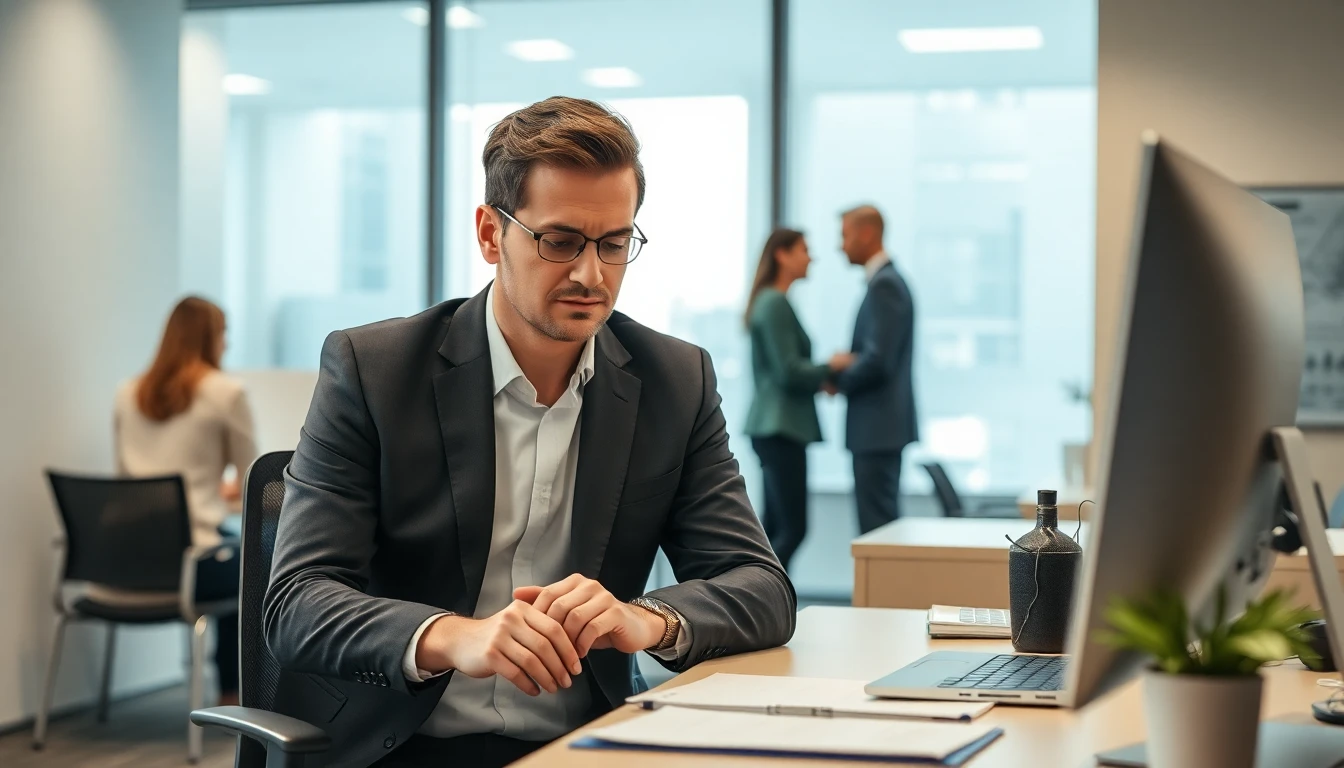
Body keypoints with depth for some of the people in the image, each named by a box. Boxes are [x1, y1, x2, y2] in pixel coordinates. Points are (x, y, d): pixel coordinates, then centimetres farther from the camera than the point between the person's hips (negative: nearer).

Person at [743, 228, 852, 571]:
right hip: (780, 426, -10)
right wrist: (830, 367, -5)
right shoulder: (774, 304, -13)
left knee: (777, 528, 11)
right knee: (793, 528, -10)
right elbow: (788, 372, -18)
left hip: (777, 426, 10)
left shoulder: (772, 302, 17)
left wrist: (819, 380, 10)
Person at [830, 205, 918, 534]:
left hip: (879, 425, -10)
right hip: (881, 425, 10)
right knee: (881, 521, 12)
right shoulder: (886, 281, 16)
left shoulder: (884, 285, -15)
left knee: (877, 522, -8)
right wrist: (844, 368, 7)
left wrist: (839, 380, -7)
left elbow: (879, 360, -22)